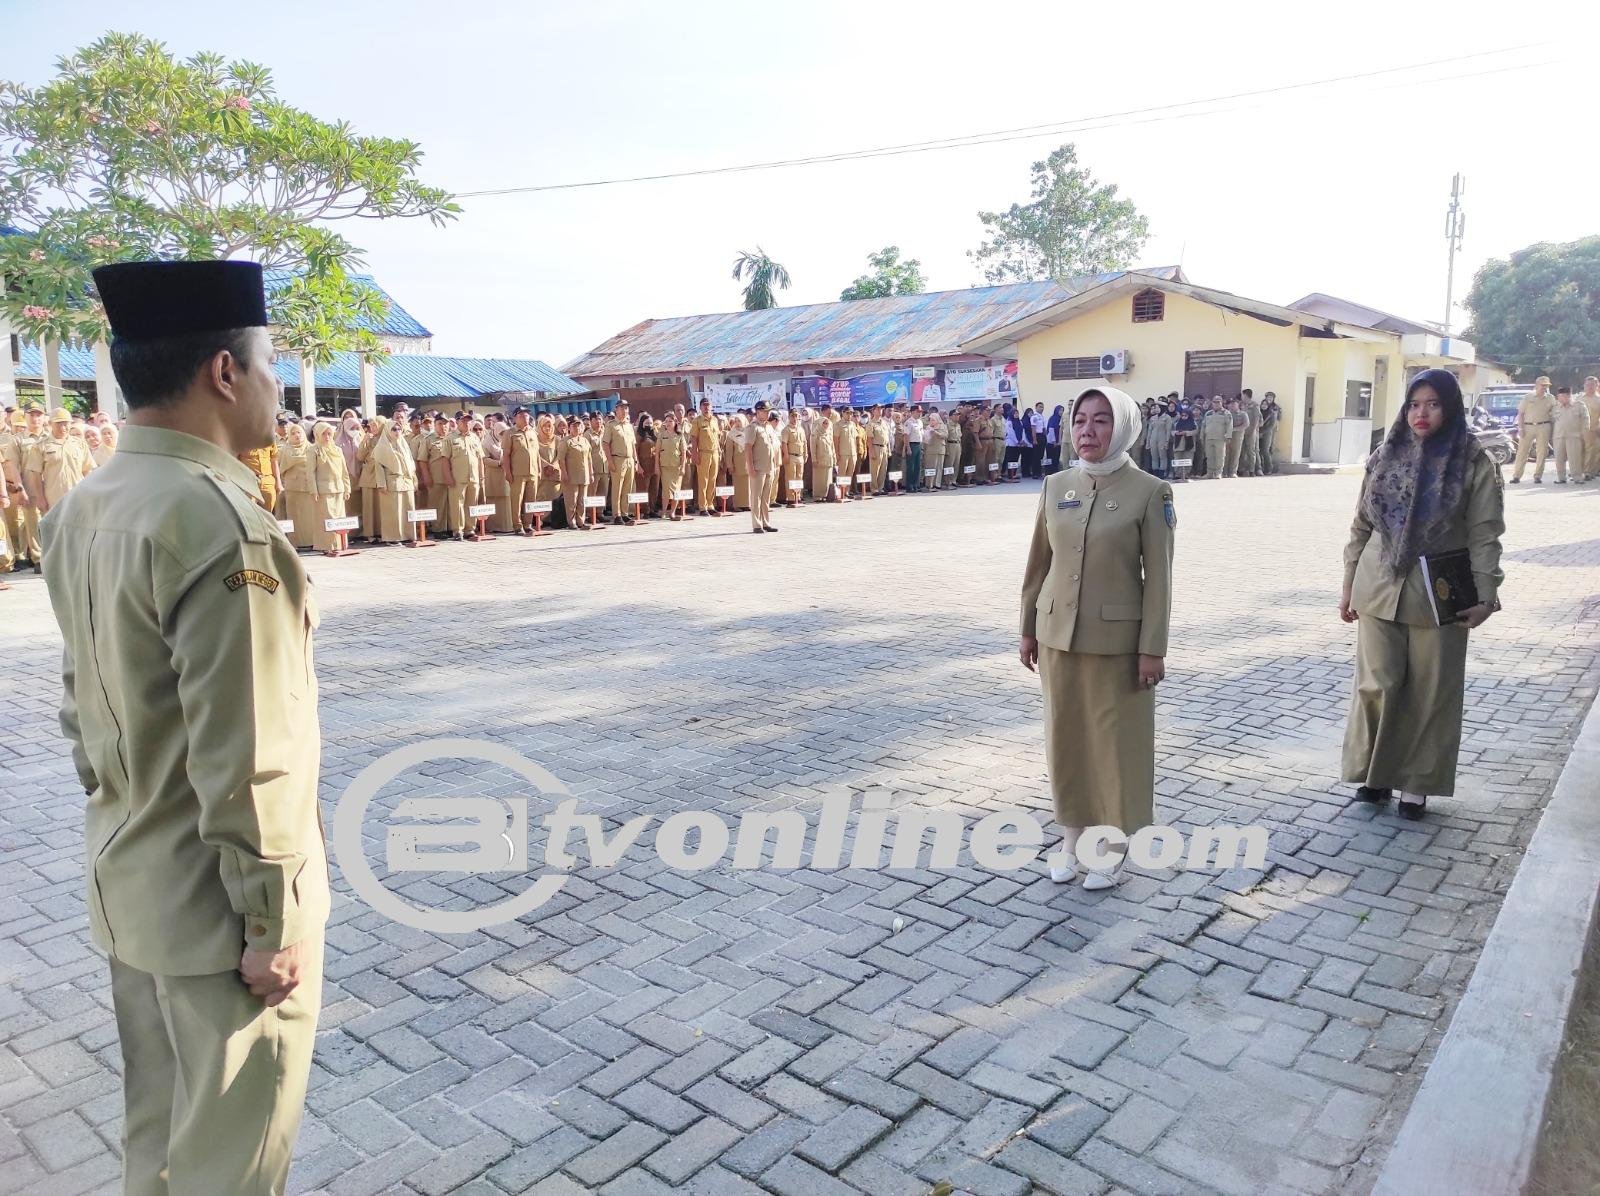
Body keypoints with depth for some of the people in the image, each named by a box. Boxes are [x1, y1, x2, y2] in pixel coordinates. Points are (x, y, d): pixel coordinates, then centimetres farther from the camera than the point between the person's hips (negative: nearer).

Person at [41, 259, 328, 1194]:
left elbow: (83, 703, 12)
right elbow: (243, 762, -25)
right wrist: (273, 922, -15)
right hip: (215, 903, -8)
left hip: (130, 884, 9)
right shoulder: (222, 526, -26)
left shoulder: (80, 510, 3)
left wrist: (122, 825, 21)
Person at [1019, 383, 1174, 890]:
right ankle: (1072, 834, 29)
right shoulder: (1055, 486, 3)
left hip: (1117, 638, -4)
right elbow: (1038, 564, 9)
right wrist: (1028, 629, 10)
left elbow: (1158, 577, -9)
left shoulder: (1149, 492, -9)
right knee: (1065, 735, 13)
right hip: (1058, 634, 4)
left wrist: (1152, 649, -11)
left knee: (1116, 740, 7)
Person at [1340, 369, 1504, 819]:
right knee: (1377, 685, 4)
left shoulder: (1475, 464, -4)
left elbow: (1484, 535, -6)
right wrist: (1349, 585, 9)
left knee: (1431, 692, 6)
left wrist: (1485, 595, -13)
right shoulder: (1385, 456, 4)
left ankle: (1417, 782, 19)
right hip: (1380, 591, 2)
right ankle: (1374, 773, 20)